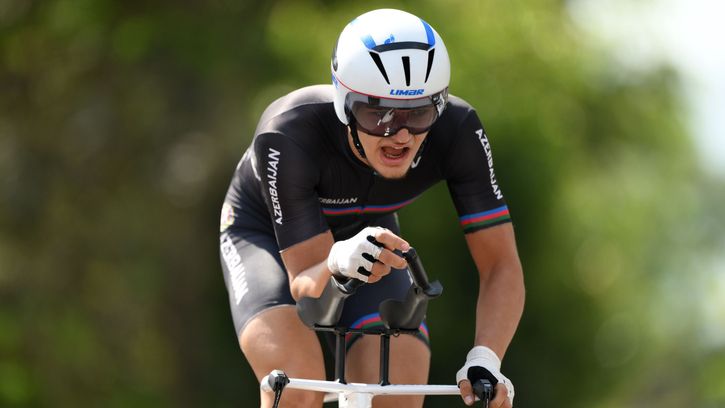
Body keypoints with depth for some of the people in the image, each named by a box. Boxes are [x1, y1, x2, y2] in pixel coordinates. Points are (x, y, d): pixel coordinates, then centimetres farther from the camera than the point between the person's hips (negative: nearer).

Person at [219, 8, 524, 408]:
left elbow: (501, 265, -27)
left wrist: (484, 361, -44)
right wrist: (337, 263, -60)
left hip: (365, 235, 3)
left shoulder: (457, 130, -31)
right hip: (265, 235, -3)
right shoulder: (287, 137, -39)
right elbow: (304, 283, -37)